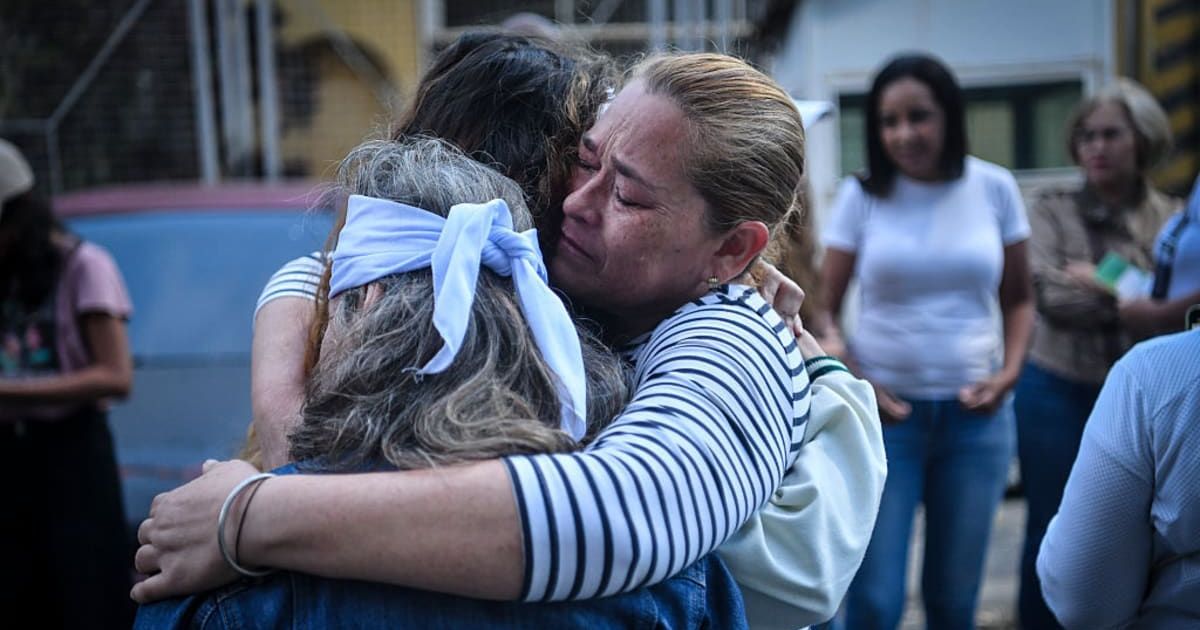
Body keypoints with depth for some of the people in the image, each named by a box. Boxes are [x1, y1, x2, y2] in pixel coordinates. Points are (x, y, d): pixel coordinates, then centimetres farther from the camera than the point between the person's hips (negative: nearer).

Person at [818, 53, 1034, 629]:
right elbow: (822, 310, 1)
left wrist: (1010, 371, -6)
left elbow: (1018, 298, 10)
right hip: (886, 408, -1)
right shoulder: (862, 194, -2)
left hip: (975, 412, 2)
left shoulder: (994, 188, 2)